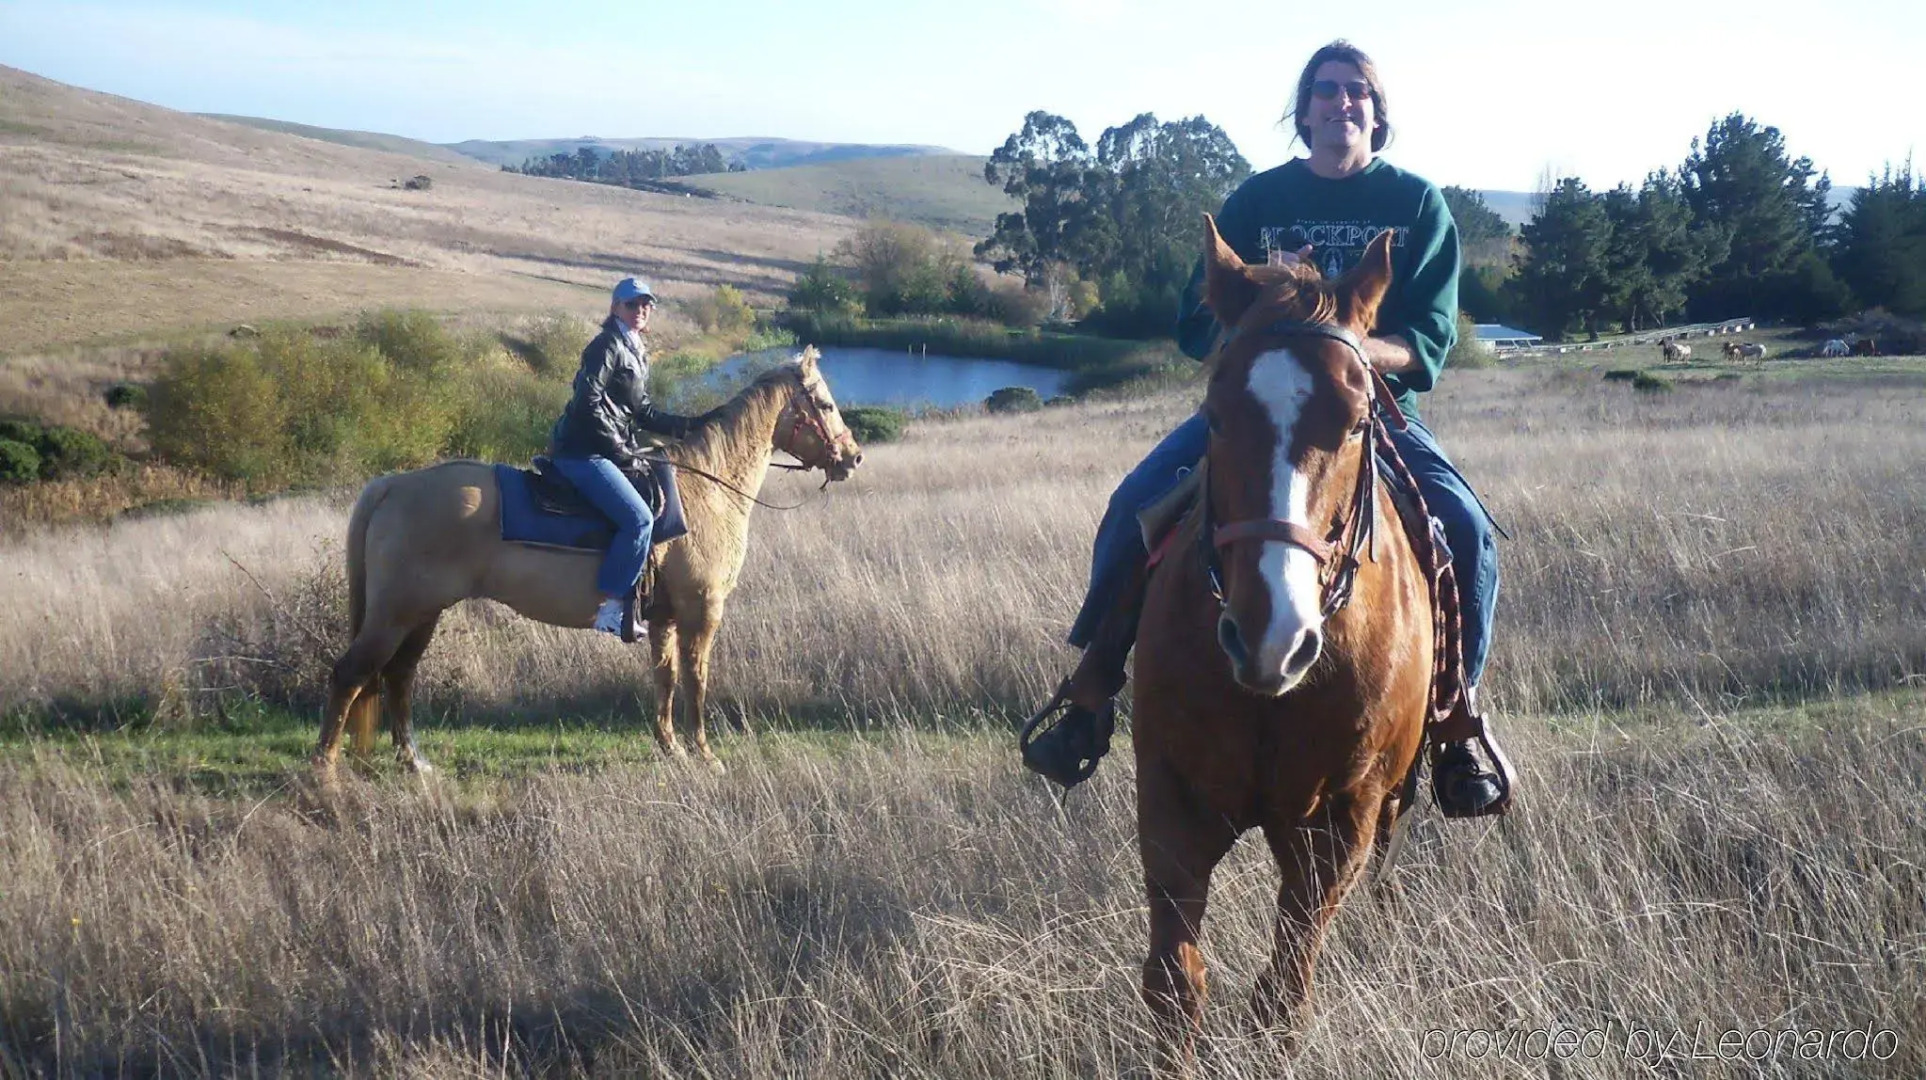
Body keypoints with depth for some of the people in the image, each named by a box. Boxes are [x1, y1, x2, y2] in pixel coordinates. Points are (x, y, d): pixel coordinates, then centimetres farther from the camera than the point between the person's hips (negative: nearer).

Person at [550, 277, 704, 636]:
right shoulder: (608, 346, -11)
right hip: (584, 453, -10)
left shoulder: (636, 353, 18)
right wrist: (619, 449, -17)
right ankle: (611, 606, -18)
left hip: (605, 451, 10)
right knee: (638, 518, -22)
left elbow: (644, 414, 19)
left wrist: (690, 425, 9)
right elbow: (587, 404, -19)